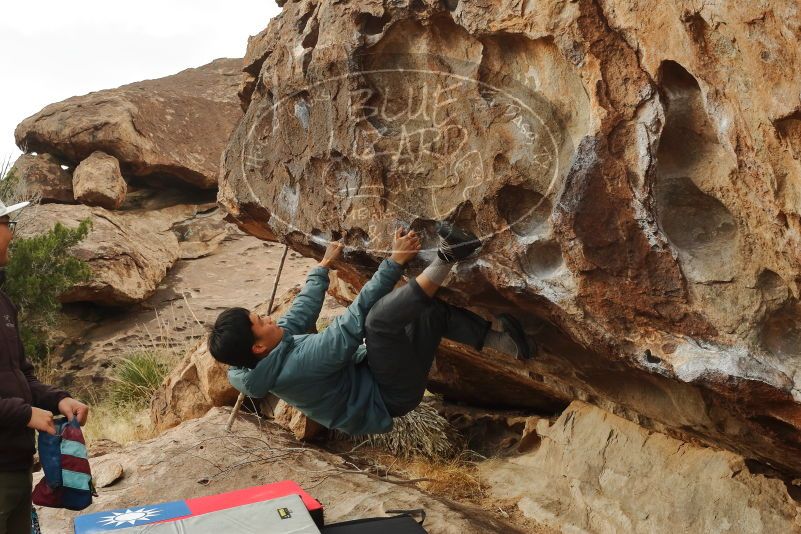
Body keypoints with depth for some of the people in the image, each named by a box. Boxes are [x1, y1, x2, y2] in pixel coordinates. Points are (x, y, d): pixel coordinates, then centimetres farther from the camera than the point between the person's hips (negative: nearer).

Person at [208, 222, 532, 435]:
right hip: (388, 397, -9)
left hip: (365, 377, 9)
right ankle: (447, 258, -29)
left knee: (432, 309, 9)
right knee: (380, 316, -34)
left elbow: (301, 312, 9)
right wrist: (395, 262, -25)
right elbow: (356, 316, -29)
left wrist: (323, 266, 20)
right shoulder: (301, 361, -32)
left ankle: (496, 338, 4)